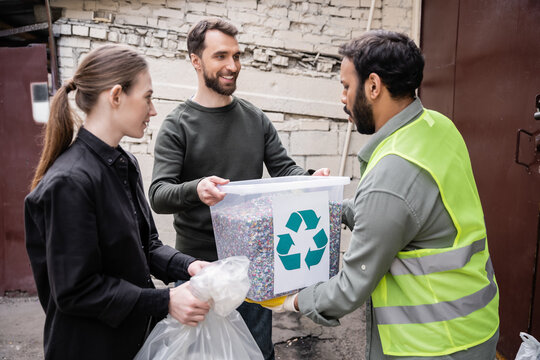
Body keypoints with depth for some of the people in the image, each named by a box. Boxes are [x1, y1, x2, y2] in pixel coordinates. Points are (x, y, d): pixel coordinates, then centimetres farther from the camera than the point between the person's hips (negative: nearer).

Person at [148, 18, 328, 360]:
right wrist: (196, 190, -35)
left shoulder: (256, 118, 6)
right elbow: (158, 195, -14)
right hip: (199, 263, -3)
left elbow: (284, 168, 6)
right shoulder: (178, 124, -7)